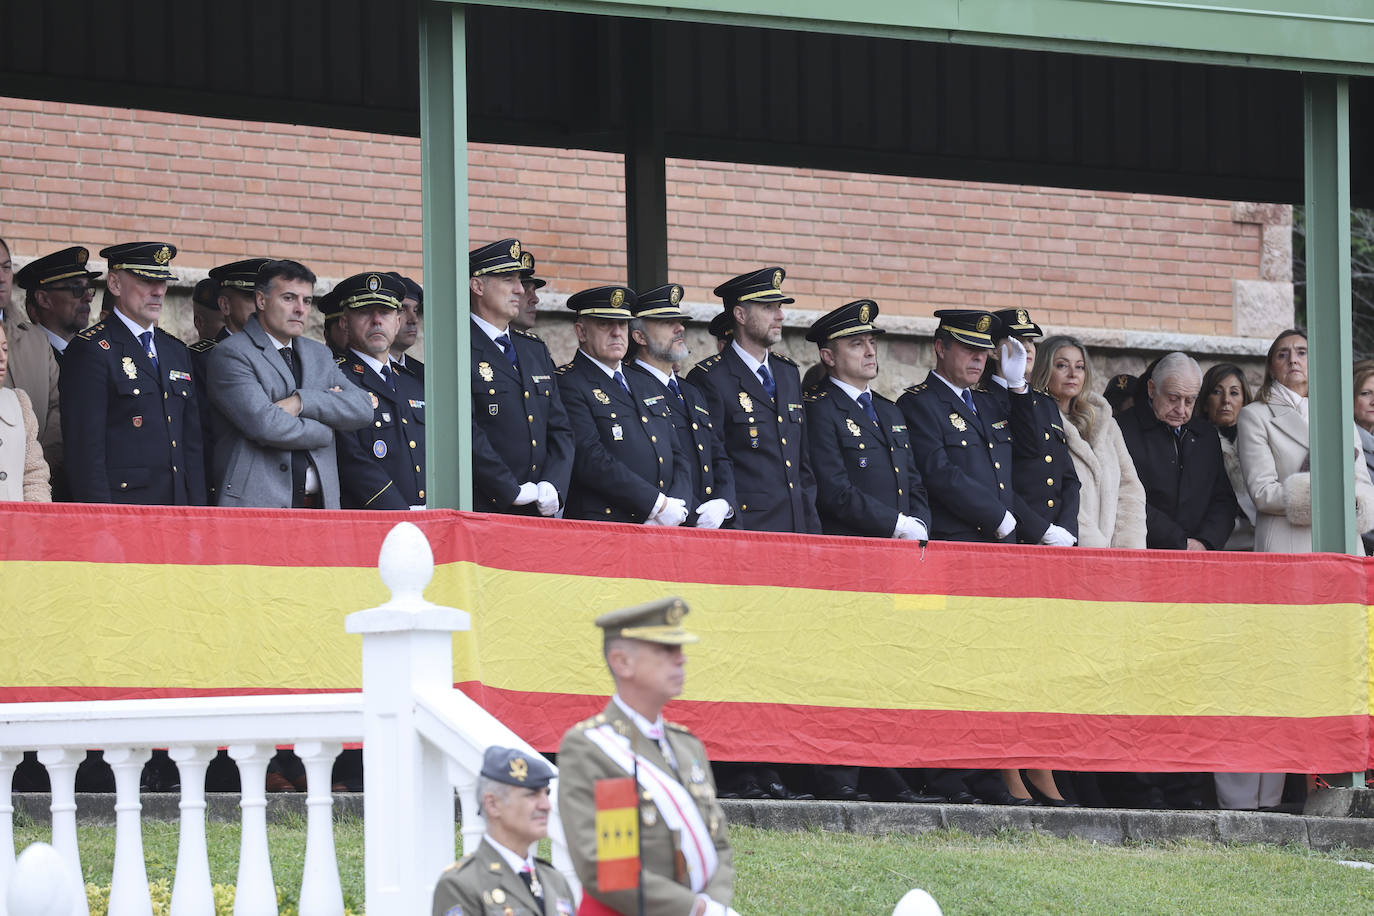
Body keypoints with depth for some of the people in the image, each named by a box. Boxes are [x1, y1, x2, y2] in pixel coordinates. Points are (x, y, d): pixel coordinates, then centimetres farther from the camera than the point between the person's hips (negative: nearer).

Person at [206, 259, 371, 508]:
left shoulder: (319, 354, 21)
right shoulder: (231, 353, 0)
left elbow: (363, 409, 6)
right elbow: (264, 425, -13)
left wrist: (302, 401, -8)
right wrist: (325, 431, 1)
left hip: (318, 505, 5)